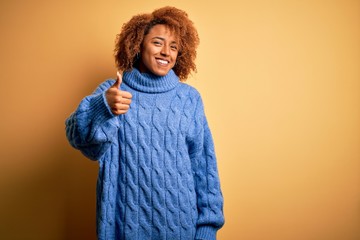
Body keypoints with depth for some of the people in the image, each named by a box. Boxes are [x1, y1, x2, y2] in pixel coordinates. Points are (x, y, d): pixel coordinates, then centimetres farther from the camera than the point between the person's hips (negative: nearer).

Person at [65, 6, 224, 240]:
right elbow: (80, 139, -13)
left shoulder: (190, 98, 0)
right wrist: (103, 107, -32)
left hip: (178, 218, 1)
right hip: (126, 218, 0)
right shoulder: (112, 90, -2)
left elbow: (203, 164, 1)